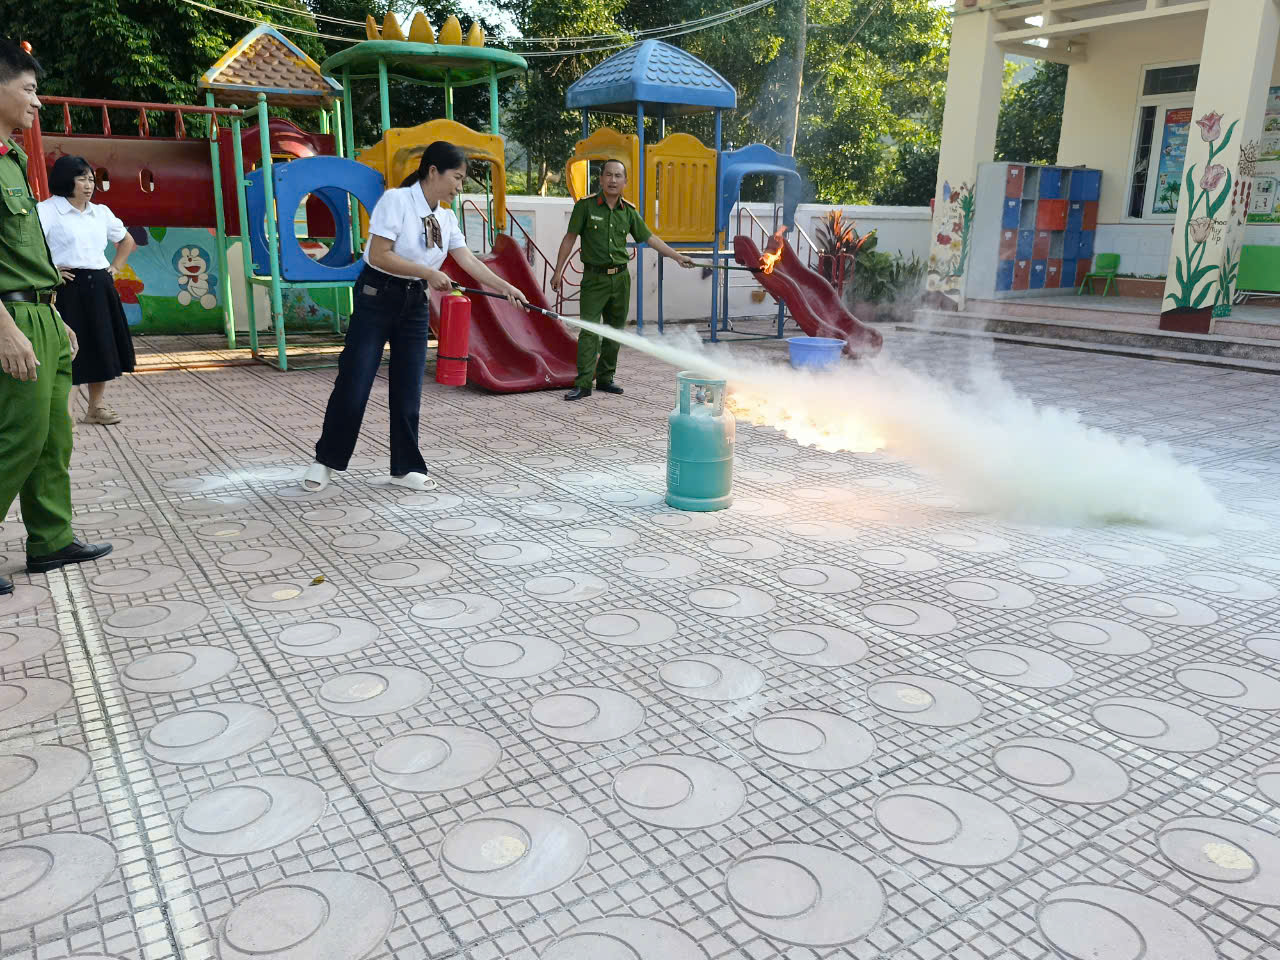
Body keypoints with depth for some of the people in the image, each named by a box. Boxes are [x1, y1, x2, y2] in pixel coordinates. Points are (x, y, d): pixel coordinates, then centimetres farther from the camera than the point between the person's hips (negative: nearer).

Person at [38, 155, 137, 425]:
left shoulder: (101, 212, 13)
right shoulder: (47, 210, -7)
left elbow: (127, 241, 28)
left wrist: (114, 269, 17)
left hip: (99, 287, 6)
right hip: (67, 288, -6)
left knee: (102, 347, 9)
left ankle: (96, 407, 20)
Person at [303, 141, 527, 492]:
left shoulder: (446, 218, 6)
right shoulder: (396, 200, -14)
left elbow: (469, 261, 2)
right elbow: (379, 255, -20)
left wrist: (506, 288, -8)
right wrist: (427, 272, -22)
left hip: (415, 303, 6)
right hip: (377, 296, -6)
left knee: (409, 388, 6)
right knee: (354, 383, -2)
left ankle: (405, 467, 17)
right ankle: (325, 461, 15)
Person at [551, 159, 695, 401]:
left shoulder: (629, 211, 6)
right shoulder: (585, 206, -5)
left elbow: (649, 238, 12)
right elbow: (570, 238, -2)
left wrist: (678, 256, 8)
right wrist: (558, 271, -4)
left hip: (621, 278, 5)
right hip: (594, 278, -4)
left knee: (615, 331, 8)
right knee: (589, 331, -11)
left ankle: (605, 379, 18)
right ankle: (583, 384, -11)